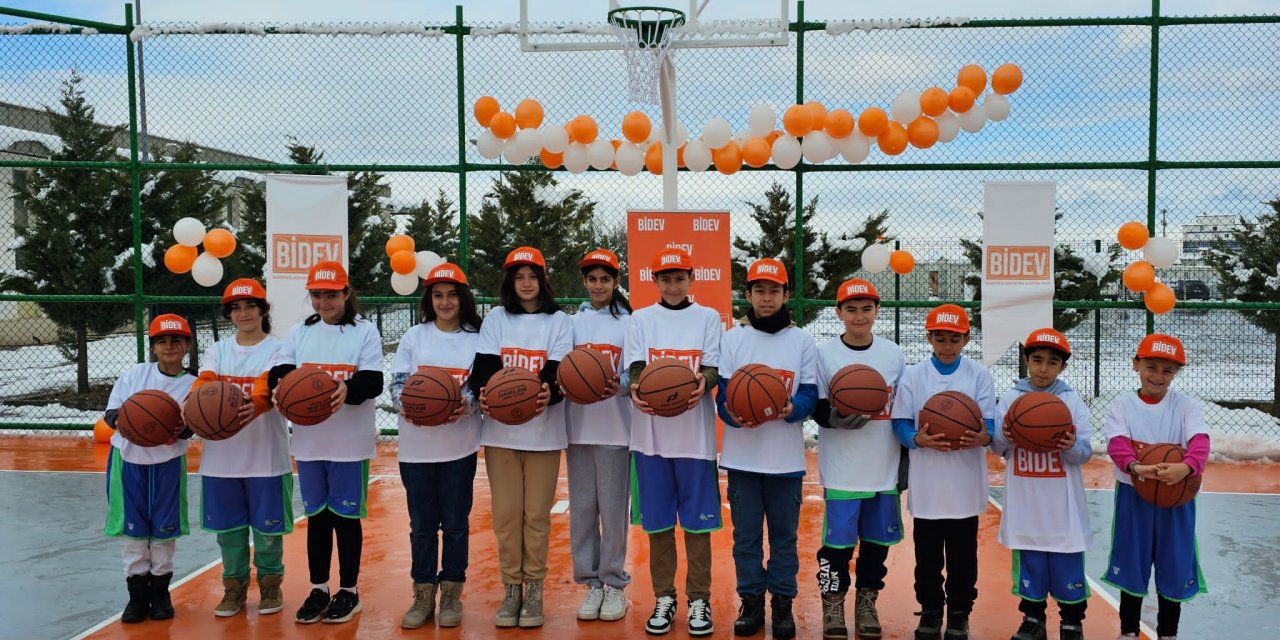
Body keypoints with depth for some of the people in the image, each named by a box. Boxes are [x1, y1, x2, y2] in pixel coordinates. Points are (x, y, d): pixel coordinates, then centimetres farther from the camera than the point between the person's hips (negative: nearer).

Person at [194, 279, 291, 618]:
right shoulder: (217, 350, 10)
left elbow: (270, 385, -19)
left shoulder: (277, 348, -1)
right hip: (221, 455, 3)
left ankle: (270, 584, 24)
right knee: (227, 525, 10)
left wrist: (255, 406, -41)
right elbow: (204, 381, -9)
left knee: (267, 525, 6)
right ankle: (234, 585, 27)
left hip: (266, 454, -3)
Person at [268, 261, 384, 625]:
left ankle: (348, 591, 19)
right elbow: (280, 371, -2)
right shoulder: (299, 332, 9)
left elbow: (373, 381, -12)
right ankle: (318, 589, 25)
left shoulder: (365, 331, -2)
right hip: (309, 441, 4)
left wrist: (348, 389, -33)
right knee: (316, 515, 12)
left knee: (346, 515, 5)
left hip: (350, 442, -3)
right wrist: (280, 389, -25)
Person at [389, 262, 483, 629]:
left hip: (459, 446, -1)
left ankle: (451, 595, 19)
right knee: (421, 524, 7)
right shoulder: (414, 336, 7)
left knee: (455, 523, 6)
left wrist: (466, 404, -20)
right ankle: (423, 595, 19)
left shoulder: (477, 339, 3)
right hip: (416, 446, 1)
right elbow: (397, 384, 3)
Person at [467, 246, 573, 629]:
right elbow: (485, 365, -2)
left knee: (537, 514, 3)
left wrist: (547, 392, -28)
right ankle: (511, 588, 17)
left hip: (543, 431, -1)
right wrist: (483, 392, -24)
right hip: (500, 430, 1)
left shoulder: (559, 321, 7)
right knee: (506, 514, 4)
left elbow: (557, 369, -6)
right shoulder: (496, 319, 11)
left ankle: (534, 589, 16)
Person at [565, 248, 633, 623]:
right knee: (582, 508, 5)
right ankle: (591, 582, 17)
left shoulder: (629, 322, 3)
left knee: (613, 509, 0)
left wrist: (618, 386, -23)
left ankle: (615, 584, 13)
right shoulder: (573, 322, 12)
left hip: (615, 427, -3)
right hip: (579, 426, 3)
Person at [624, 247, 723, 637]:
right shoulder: (642, 319, 9)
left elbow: (714, 368, -3)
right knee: (657, 521, 6)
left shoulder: (708, 318, 7)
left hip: (694, 433, -1)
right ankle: (664, 597, 19)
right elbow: (635, 366, -2)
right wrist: (635, 389, -25)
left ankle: (699, 599, 15)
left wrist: (704, 384, -26)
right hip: (651, 433, 1)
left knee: (697, 520, 2)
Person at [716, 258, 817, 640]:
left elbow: (810, 394, 0)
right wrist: (734, 415, -21)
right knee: (746, 534, 7)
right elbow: (722, 393, 0)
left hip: (786, 457, 0)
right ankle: (751, 600, 20)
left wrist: (793, 408, -22)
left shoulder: (802, 340, 6)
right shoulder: (732, 339, 6)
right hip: (742, 455, 1)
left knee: (784, 534, 6)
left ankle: (782, 601, 19)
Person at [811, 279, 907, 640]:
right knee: (837, 541, -1)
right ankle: (833, 607, 16)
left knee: (876, 541, 10)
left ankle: (867, 604, 26)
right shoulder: (824, 353, -3)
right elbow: (814, 408, -3)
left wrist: (906, 461, 9)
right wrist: (836, 417, -24)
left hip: (885, 470, 3)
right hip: (842, 471, -2)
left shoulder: (893, 353, 5)